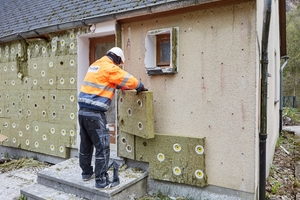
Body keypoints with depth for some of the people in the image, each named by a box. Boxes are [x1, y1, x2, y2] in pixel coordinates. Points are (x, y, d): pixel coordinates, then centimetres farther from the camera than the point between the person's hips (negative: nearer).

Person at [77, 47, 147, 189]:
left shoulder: (95, 65, 18)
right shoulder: (109, 68, -9)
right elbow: (128, 79, -5)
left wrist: (121, 86, 28)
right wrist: (140, 87, 12)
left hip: (83, 111, 10)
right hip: (95, 113, -9)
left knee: (86, 144, 19)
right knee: (102, 147, -2)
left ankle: (86, 172, 34)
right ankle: (101, 181, 5)